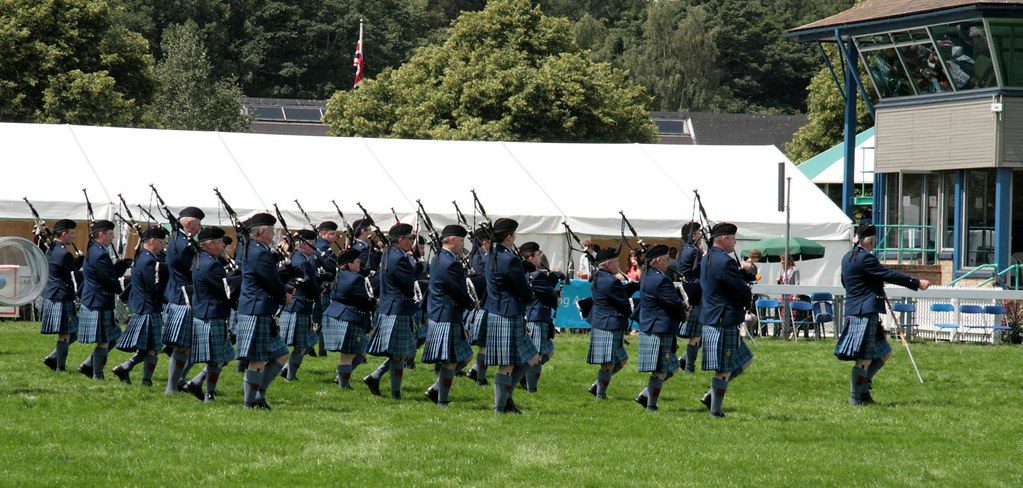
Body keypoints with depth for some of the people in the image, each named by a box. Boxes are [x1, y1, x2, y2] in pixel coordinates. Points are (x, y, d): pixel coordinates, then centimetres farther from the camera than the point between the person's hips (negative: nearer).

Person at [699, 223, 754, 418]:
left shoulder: (706, 259, 13)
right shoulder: (725, 262, -19)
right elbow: (744, 292, -16)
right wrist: (748, 298, 7)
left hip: (710, 319, 10)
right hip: (724, 323, -10)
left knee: (744, 361, 18)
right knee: (724, 370, -1)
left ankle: (711, 395, 18)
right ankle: (715, 409, 6)